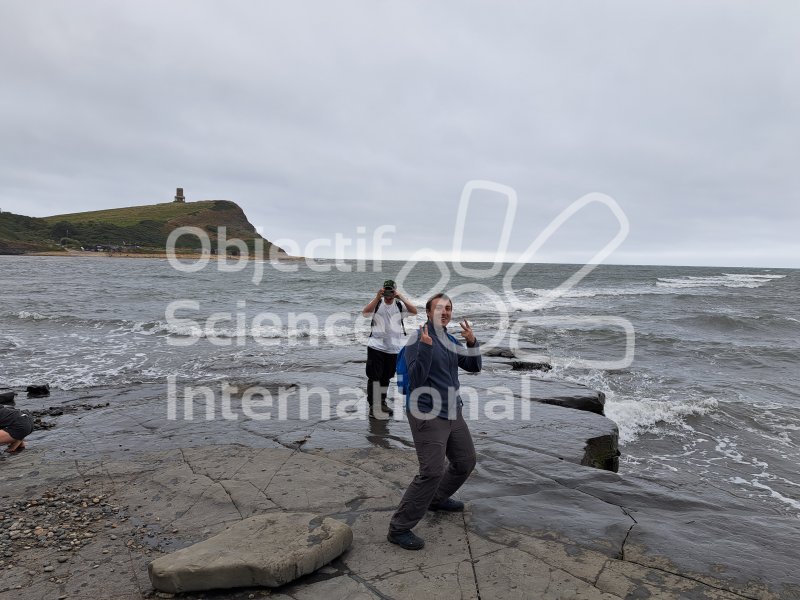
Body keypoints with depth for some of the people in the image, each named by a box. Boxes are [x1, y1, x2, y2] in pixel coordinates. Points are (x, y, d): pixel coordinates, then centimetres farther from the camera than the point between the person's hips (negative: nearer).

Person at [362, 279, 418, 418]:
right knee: (374, 377, -4)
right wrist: (377, 297, -30)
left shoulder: (399, 304, -1)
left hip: (394, 348, 3)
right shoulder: (377, 303, -5)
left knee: (386, 377, 17)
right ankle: (373, 406, 5)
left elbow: (414, 311, -18)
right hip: (376, 346, -2)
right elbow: (365, 313, -24)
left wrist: (401, 297, -26)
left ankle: (382, 403, 34)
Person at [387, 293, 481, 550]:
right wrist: (425, 347, -32)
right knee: (432, 472, -15)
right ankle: (399, 529, -3)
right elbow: (416, 379, -22)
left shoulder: (450, 340, 10)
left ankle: (438, 499, 43)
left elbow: (474, 367, 12)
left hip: (452, 413, 9)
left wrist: (472, 342, -4)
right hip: (428, 416, -9)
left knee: (465, 462, 20)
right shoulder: (417, 340, -13)